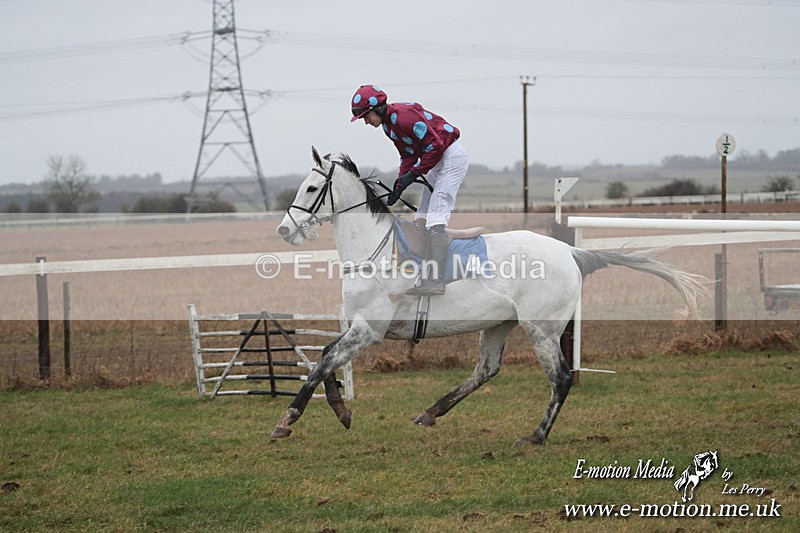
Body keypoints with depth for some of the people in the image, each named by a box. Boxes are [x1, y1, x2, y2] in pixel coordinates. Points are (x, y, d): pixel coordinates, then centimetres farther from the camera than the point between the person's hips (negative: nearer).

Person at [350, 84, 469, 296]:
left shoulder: (404, 115, -23)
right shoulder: (387, 124, 9)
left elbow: (435, 145, -24)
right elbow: (408, 155, 13)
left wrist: (413, 174, -19)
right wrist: (400, 183, -1)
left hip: (452, 157, -11)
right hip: (437, 162, 11)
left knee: (435, 217, -19)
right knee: (421, 218, 10)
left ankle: (434, 280, -28)